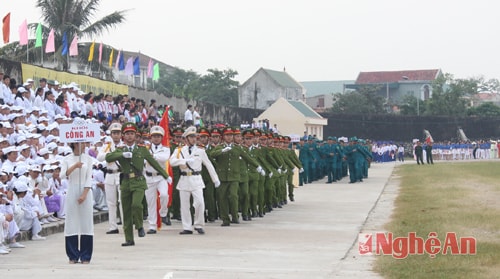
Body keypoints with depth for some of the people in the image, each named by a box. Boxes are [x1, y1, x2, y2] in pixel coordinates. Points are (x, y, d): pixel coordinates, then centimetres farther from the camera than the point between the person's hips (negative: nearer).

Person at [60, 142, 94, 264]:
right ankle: (73, 256, 8)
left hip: (85, 191, 0)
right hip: (72, 192, 0)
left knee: (86, 223, -1)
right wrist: (74, 166, -22)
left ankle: (85, 256, 5)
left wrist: (84, 194, -10)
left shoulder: (88, 158, 4)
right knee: (72, 223, 0)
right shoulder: (67, 159, 4)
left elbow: (89, 177, 0)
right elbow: (63, 175, -8)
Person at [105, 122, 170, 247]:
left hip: (139, 183, -2)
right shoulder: (119, 150, 7)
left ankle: (139, 226, 2)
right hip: (125, 184, 2)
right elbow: (108, 158, -11)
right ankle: (129, 239, 12)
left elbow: (154, 163, 12)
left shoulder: (142, 149, 5)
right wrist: (122, 154, -23)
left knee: (136, 205, -25)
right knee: (126, 212, 4)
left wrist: (166, 175, 16)